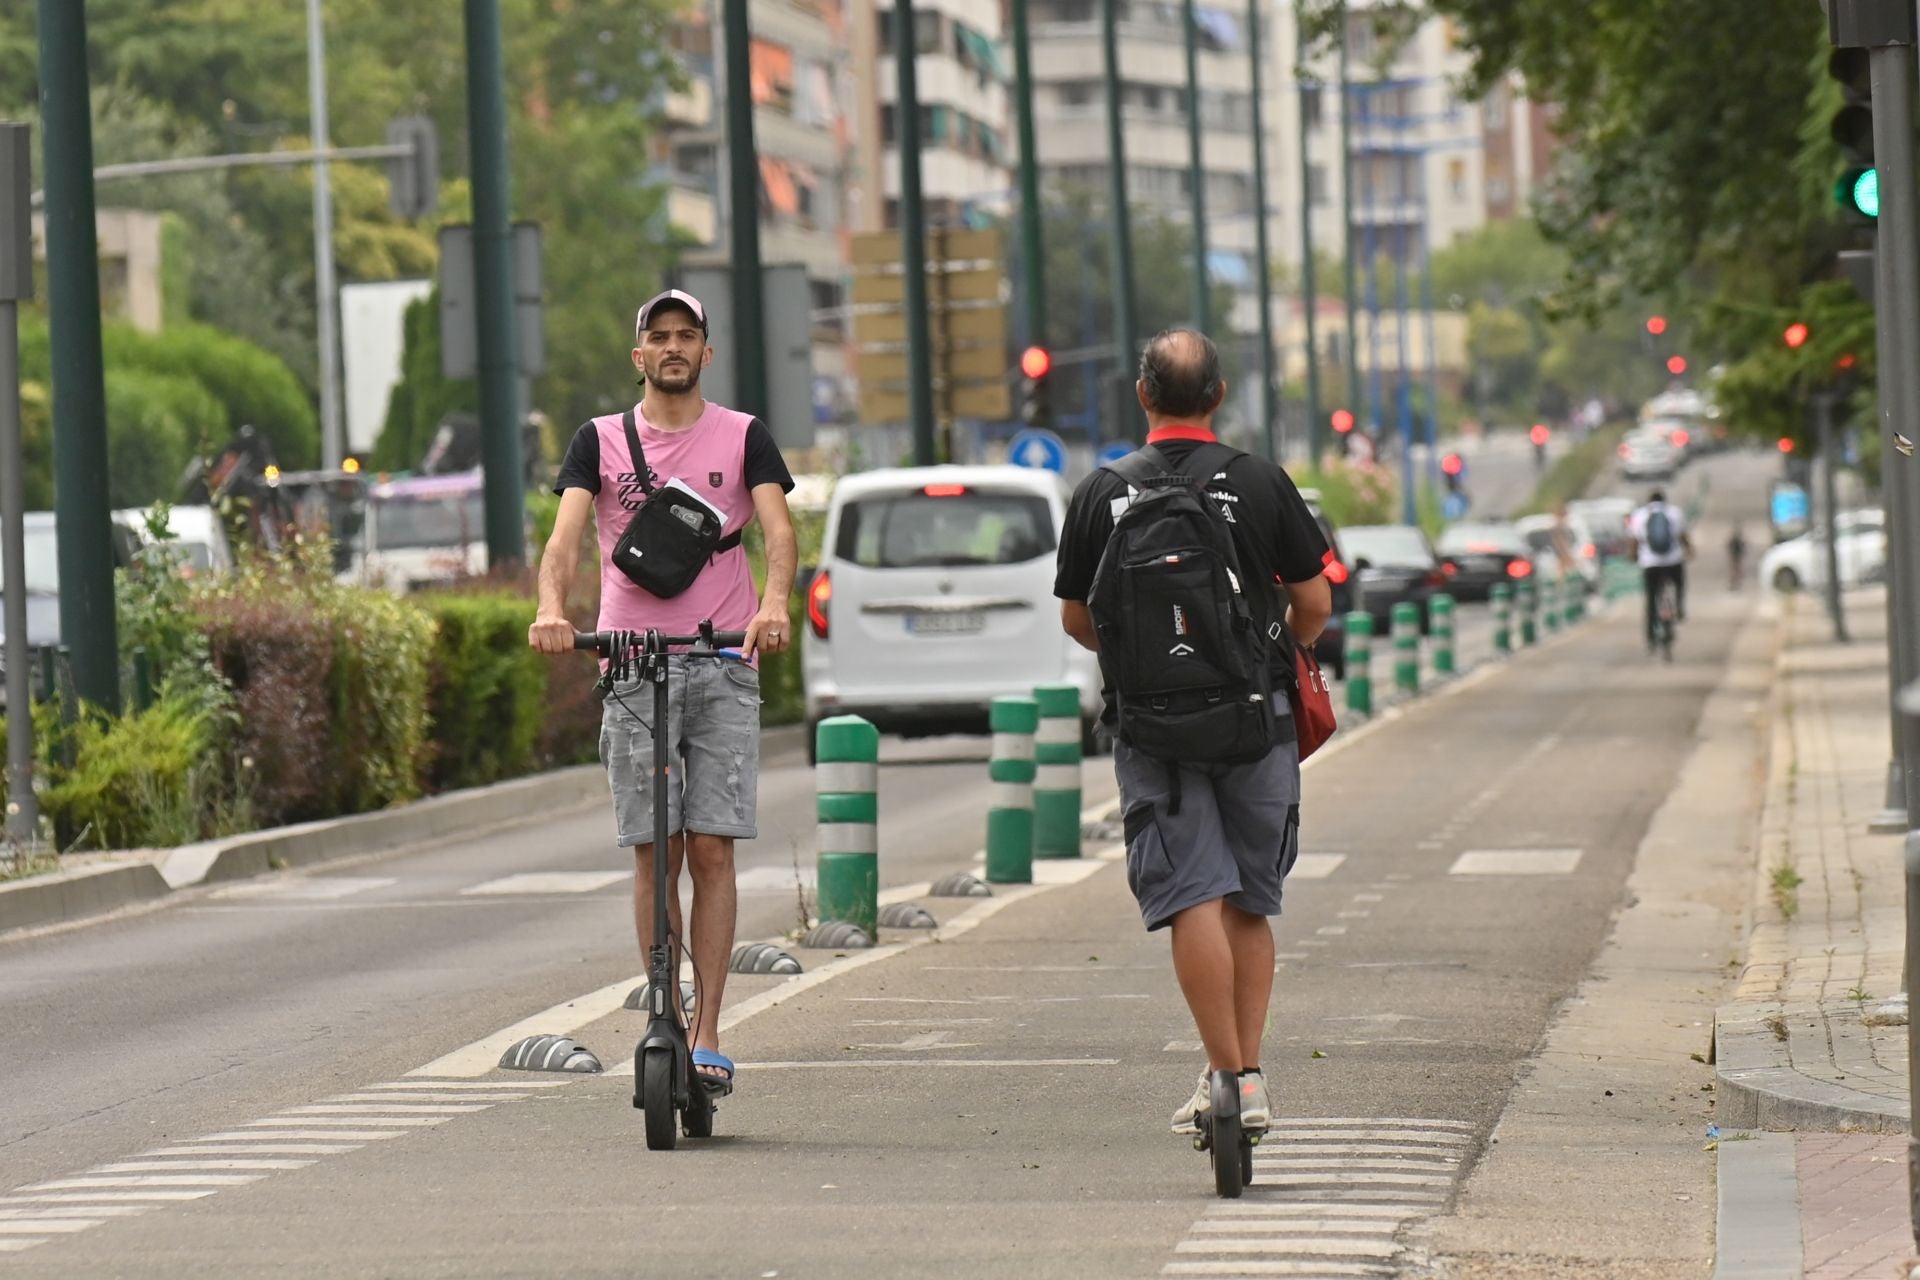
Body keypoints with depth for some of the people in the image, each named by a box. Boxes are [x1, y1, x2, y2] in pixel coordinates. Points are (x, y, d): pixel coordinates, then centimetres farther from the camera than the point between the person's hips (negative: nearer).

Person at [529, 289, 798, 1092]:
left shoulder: (742, 437, 7)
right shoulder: (601, 441, 8)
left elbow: (778, 527, -7)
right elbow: (567, 533, -5)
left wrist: (773, 603, -28)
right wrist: (552, 609, -26)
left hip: (724, 666, -1)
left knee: (711, 850, -5)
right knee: (653, 854, 1)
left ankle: (707, 1034, -5)